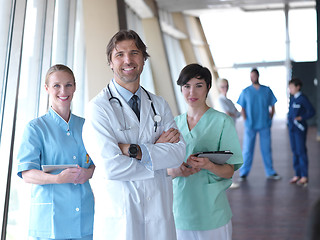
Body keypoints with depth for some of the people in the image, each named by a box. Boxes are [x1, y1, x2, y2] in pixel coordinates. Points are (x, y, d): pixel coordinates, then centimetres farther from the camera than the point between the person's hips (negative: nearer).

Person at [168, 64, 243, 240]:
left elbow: (229, 171, -7)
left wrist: (208, 165, -27)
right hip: (182, 207, 3)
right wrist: (177, 170, -13)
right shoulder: (175, 123, 7)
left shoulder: (222, 121, -5)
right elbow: (167, 168, 10)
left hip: (212, 211, -3)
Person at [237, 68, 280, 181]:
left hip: (265, 126, 1)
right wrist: (246, 121, -6)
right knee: (247, 149, 0)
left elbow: (272, 107, 10)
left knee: (266, 149, 7)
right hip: (250, 126, -1)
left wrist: (269, 119, 0)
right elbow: (242, 108, 4)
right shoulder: (245, 91, 3)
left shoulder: (267, 90, 5)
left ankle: (270, 172, 17)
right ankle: (244, 173, 8)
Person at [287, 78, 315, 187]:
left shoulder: (302, 98, -11)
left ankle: (304, 176, 2)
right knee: (295, 151, 11)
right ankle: (297, 175, 19)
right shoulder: (292, 98, 12)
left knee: (301, 151, -4)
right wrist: (289, 117, 7)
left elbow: (312, 111, -11)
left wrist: (301, 118, -17)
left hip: (300, 128, -8)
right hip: (292, 128, 8)